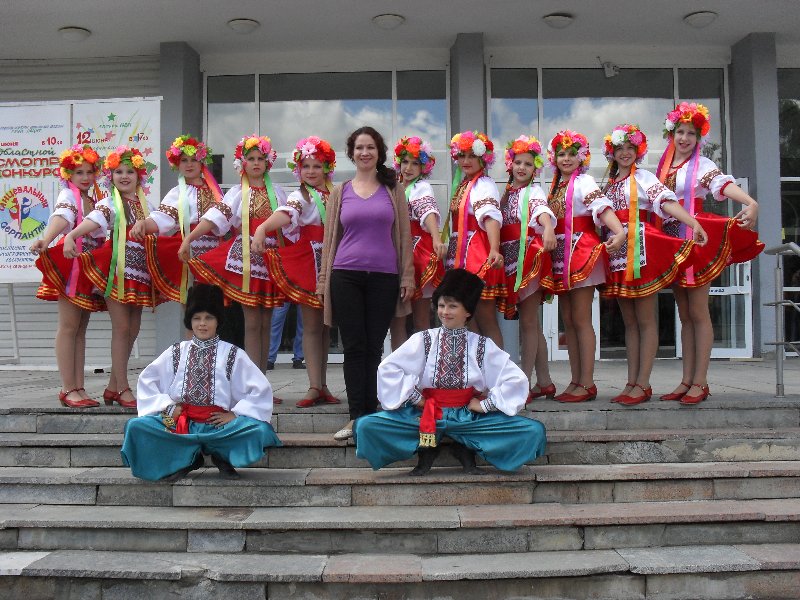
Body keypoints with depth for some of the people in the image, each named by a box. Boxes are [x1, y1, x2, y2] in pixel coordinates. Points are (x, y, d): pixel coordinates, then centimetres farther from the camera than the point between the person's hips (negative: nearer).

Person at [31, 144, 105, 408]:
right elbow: (61, 217, -25)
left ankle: (77, 387, 10)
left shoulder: (93, 200, 19)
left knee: (81, 328, 7)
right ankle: (68, 389, -4)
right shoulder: (68, 195, -4)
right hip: (71, 263, -7)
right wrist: (45, 240, -43)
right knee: (69, 326, -6)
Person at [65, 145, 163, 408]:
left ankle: (113, 386, 19)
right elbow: (94, 220, -22)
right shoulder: (110, 202, -3)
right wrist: (71, 236, -40)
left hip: (140, 269, 6)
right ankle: (123, 388, 1)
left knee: (133, 329, 8)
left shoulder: (145, 203, 14)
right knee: (121, 327, -6)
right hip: (117, 268, -6)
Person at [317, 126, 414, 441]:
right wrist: (323, 281, 8)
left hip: (383, 277, 0)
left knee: (374, 347, 3)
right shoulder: (340, 192, 11)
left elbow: (404, 236, 8)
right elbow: (330, 238, 12)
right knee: (354, 347, -1)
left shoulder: (392, 190, 9)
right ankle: (357, 417, 3)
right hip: (346, 276, 0)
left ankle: (370, 414, 11)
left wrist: (407, 277, 2)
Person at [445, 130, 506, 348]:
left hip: (479, 254, -9)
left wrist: (494, 250, -43)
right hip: (460, 255, 9)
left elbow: (490, 217, -28)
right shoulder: (463, 184, 16)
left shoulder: (484, 184, -11)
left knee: (485, 319, -5)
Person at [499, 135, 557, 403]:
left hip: (529, 257, -7)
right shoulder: (507, 193, 18)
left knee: (528, 322, -5)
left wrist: (548, 228, -47)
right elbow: (498, 223, 16)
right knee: (531, 323, 12)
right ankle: (544, 382, 21)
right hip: (511, 259, 7)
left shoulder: (534, 191, -4)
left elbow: (542, 209, -26)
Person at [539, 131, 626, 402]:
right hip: (560, 257, 8)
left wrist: (620, 231, -37)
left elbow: (601, 207, -21)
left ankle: (587, 383, -1)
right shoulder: (556, 186, 17)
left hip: (581, 252, -7)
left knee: (581, 319, -6)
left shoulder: (584, 182, -5)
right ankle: (575, 381, 15)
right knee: (568, 321, 8)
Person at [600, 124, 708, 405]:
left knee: (645, 320, -4)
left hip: (640, 251, -6)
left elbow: (666, 201, -15)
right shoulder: (610, 183, 20)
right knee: (629, 321, 8)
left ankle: (643, 384, -3)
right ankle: (631, 383, 12)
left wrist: (694, 223, -29)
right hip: (617, 254, 6)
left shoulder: (643, 177, 0)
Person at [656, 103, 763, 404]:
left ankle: (700, 383, 1)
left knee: (698, 313, -3)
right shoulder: (664, 167, 14)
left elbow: (724, 185, -22)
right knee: (684, 315, 9)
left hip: (696, 241, -6)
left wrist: (751, 203, -39)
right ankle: (687, 381, 14)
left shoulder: (702, 165, -4)